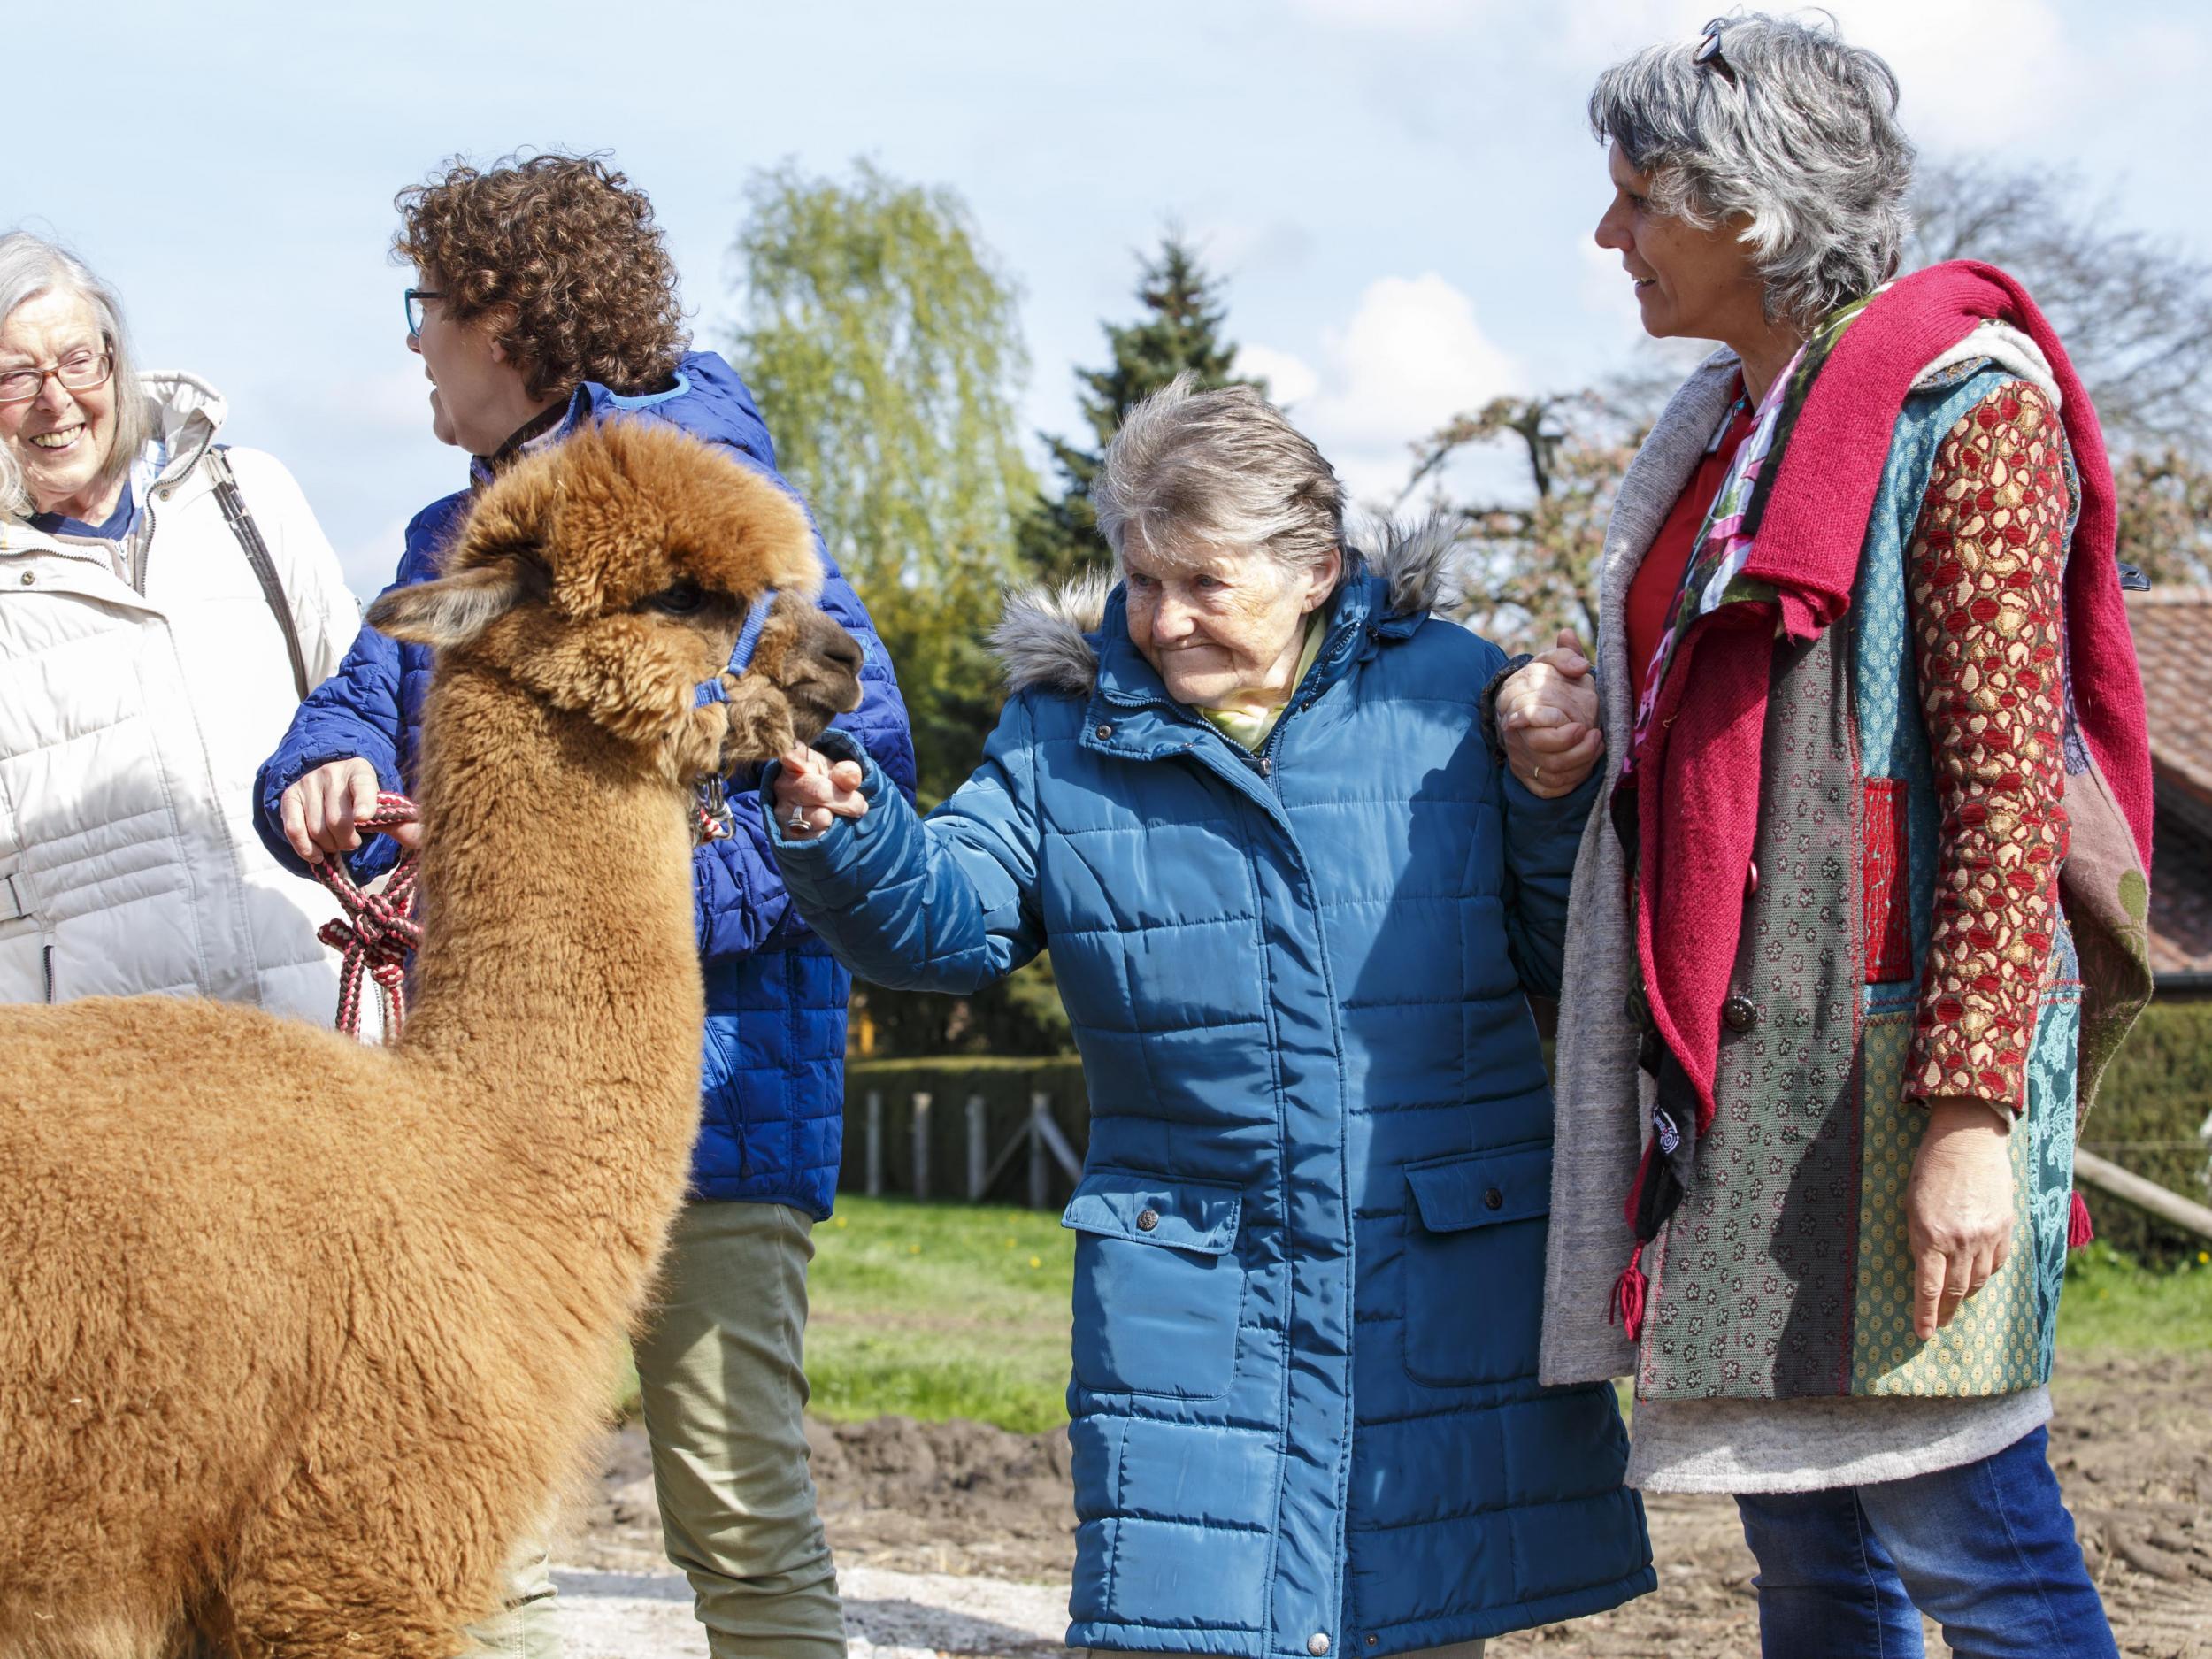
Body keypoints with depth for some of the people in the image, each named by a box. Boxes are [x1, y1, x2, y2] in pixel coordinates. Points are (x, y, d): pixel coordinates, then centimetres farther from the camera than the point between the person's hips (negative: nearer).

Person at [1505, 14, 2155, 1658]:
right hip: (1730, 1051, 8)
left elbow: (2011, 782, -16)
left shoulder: (1962, 411, -10)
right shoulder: (1729, 426, 16)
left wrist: (1972, 1109, -22)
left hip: (1888, 1031, -8)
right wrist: (1580, 708, 6)